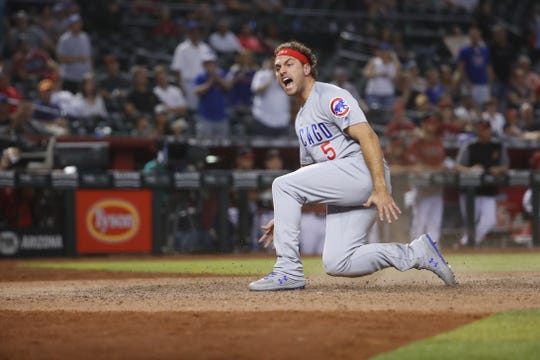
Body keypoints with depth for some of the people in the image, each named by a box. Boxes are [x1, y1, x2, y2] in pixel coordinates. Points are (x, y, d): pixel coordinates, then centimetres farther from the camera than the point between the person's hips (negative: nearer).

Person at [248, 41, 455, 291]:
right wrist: (284, 217, 19)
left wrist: (380, 188, -27)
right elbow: (307, 177, 29)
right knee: (336, 264, -4)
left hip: (362, 171, -9)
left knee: (283, 184, -15)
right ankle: (415, 254, 7)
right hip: (343, 191, 9)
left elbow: (367, 137, -17)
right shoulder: (301, 119, 24)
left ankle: (288, 271, -13)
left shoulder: (329, 97, -5)